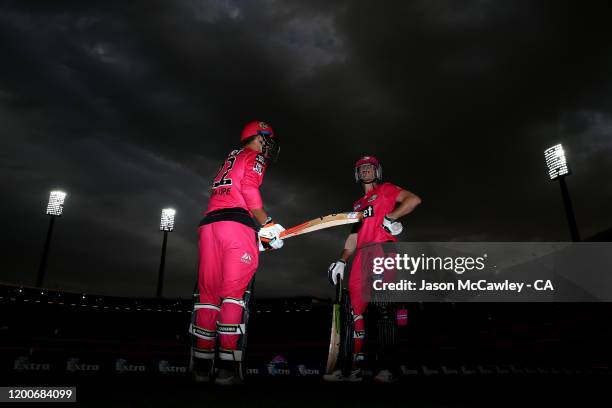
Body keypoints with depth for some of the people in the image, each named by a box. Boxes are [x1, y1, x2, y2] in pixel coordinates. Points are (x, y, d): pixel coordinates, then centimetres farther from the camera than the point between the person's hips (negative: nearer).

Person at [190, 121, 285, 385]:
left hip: (209, 223, 8)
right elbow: (248, 188, -9)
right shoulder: (254, 156, 10)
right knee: (234, 293, -9)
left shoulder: (229, 160, 34)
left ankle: (202, 366, 5)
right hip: (236, 222, -7)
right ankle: (227, 367, -11)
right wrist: (267, 225, -5)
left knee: (209, 293, 4)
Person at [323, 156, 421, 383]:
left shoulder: (386, 190, 14)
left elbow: (414, 200, -1)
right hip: (363, 253, 6)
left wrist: (390, 217, -10)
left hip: (383, 248, -6)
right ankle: (357, 366, 1)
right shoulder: (358, 204, 31)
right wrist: (341, 260, 15)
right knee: (356, 308, -2)